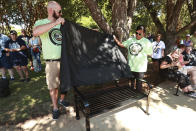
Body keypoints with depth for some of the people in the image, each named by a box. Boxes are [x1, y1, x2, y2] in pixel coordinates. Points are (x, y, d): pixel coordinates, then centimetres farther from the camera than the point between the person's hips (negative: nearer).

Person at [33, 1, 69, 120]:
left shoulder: (62, 24, 10)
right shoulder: (41, 22, -3)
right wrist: (55, 23, -29)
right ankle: (55, 108, 27)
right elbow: (35, 32, -27)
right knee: (53, 86, 7)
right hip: (52, 62, -4)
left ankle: (62, 100, 41)